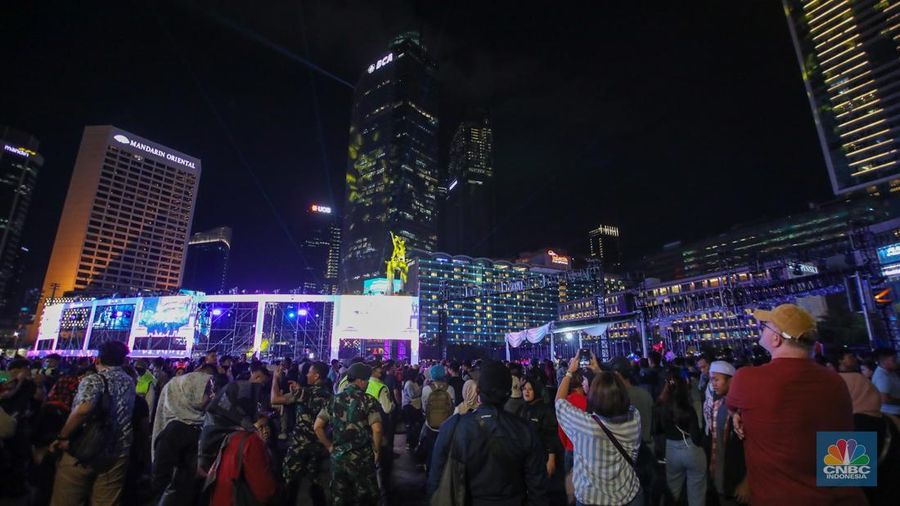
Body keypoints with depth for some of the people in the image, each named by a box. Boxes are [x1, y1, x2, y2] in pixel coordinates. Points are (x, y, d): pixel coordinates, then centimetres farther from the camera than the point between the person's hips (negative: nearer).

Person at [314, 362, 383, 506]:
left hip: (338, 457, 4)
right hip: (362, 459, -4)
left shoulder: (334, 400, 1)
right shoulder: (368, 401, -13)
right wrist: (376, 450, -6)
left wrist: (330, 446, 10)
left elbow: (317, 426, 1)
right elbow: (376, 429, -22)